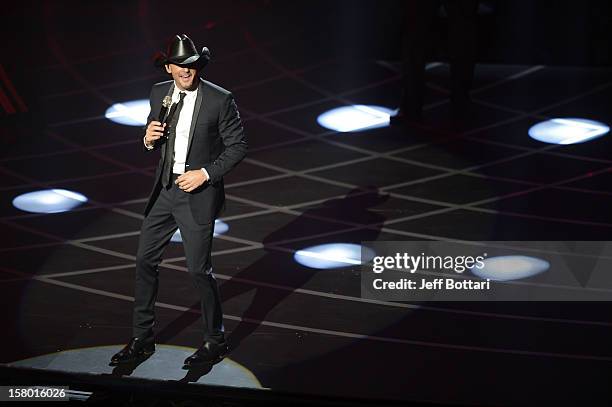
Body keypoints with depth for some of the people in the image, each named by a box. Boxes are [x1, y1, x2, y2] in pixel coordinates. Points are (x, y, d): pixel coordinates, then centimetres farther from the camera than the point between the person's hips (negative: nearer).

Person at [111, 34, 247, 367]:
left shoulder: (220, 99, -12)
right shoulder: (160, 93, 3)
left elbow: (238, 146, -7)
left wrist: (205, 173, -16)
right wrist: (149, 139, -9)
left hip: (199, 193, -6)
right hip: (165, 190, 6)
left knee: (199, 268, -1)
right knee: (145, 260, 9)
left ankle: (215, 342, 18)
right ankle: (142, 339, 23)